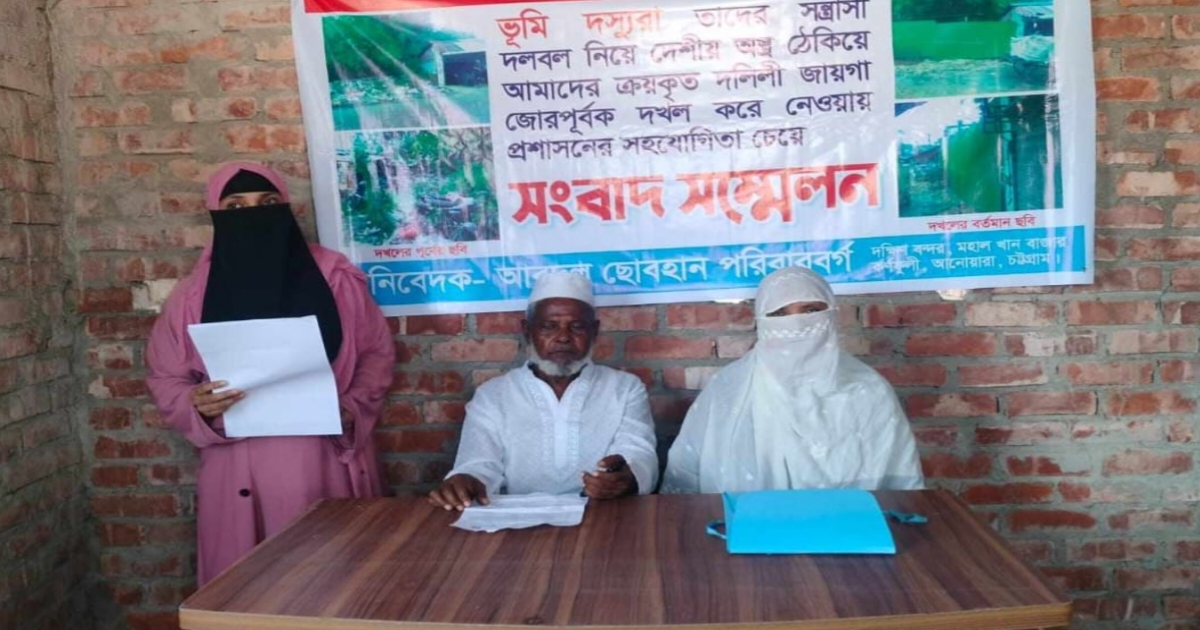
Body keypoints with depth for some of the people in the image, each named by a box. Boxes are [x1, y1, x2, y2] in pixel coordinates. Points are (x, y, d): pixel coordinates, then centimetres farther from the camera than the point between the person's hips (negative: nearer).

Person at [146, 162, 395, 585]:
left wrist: (352, 410, -10)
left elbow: (377, 352, 7)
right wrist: (197, 407, -12)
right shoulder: (194, 295, 1)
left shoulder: (333, 277, -1)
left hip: (328, 462, 0)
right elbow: (165, 379, 10)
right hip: (240, 469, 1)